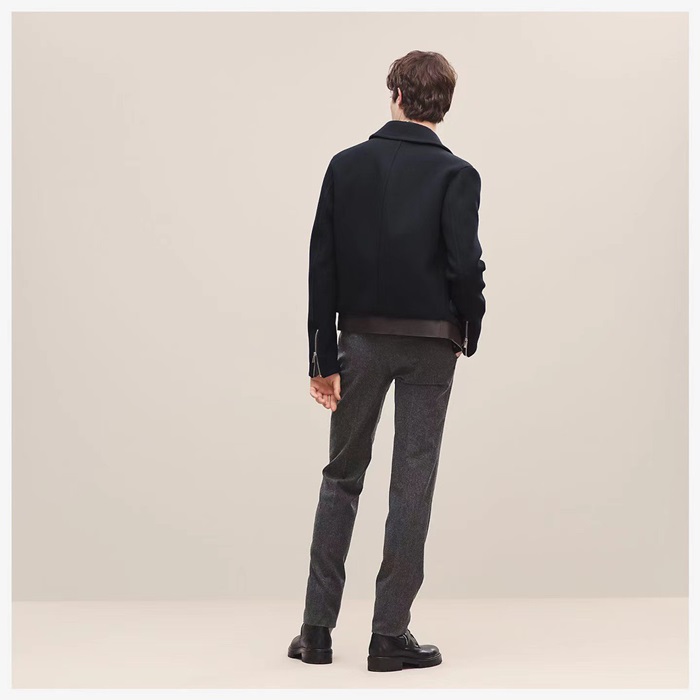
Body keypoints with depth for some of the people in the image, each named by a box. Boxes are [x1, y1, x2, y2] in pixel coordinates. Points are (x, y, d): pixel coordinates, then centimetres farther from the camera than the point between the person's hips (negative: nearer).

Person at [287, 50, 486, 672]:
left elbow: (322, 266, -1)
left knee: (343, 475, 12)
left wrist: (324, 358, 2)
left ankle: (318, 628, 12)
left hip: (362, 339, 2)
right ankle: (391, 633, 6)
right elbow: (465, 264, -15)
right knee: (412, 482, 4)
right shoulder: (455, 175, -6)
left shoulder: (346, 165, 1)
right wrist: (470, 330, 4)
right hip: (430, 343, -2)